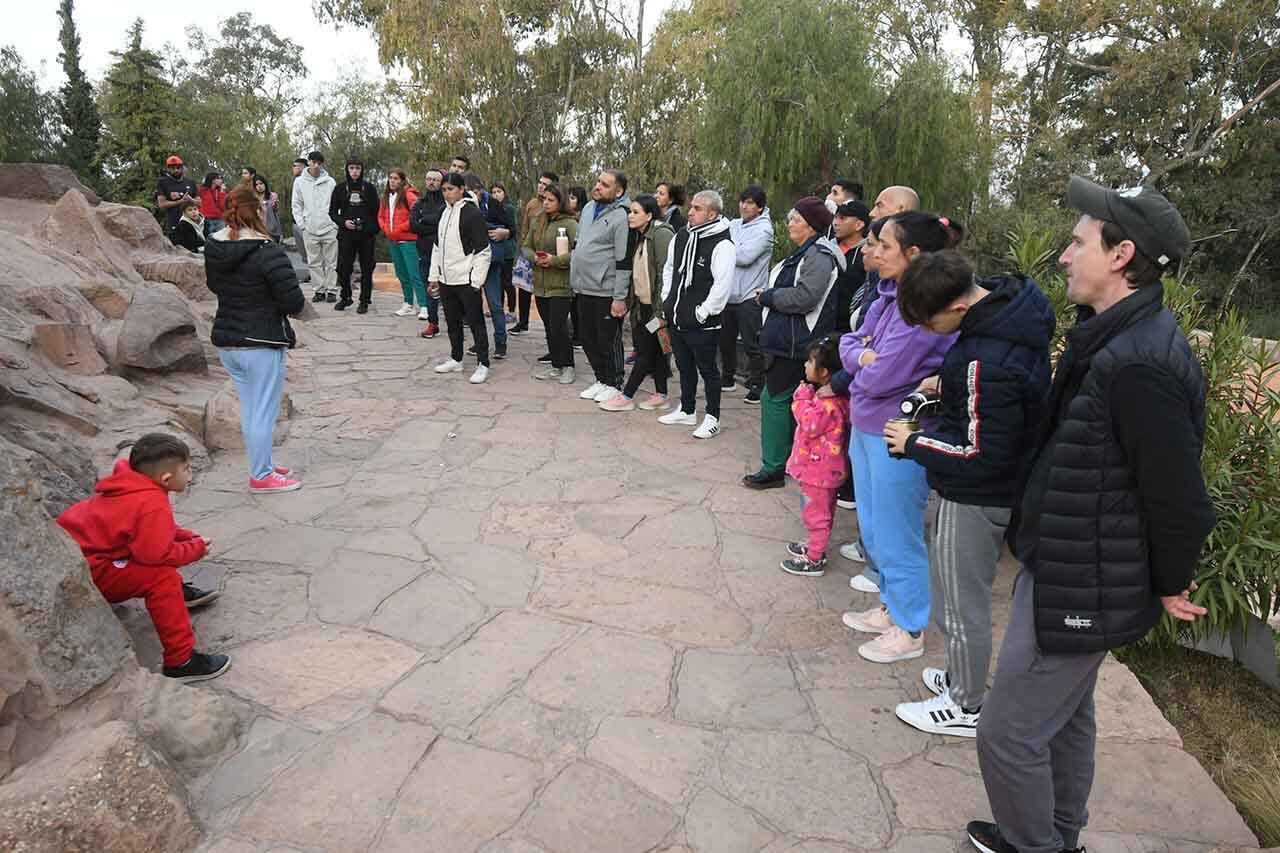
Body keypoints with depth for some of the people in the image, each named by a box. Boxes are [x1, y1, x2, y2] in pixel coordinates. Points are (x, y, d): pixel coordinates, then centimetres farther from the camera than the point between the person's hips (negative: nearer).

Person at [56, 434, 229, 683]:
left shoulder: (137, 488, 5)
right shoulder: (153, 505, -27)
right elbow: (157, 554, -30)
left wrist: (190, 537, 5)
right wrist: (197, 548, -13)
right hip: (86, 572, -11)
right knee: (162, 577, -23)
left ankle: (176, 592, 33)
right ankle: (181, 662, -22)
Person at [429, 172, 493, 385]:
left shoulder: (473, 213, -10)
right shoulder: (445, 213, 13)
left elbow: (483, 251, -13)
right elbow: (438, 247, 18)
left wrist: (476, 280, -16)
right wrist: (434, 276, 14)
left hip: (466, 279, -7)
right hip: (446, 279, 7)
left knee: (475, 321, -2)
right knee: (452, 321, 15)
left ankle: (483, 365, 4)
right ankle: (455, 360, 27)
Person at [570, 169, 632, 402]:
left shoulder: (621, 217, -14)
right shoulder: (588, 208, 11)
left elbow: (624, 261, -16)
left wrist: (620, 297, -18)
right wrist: (574, 280, 19)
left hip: (606, 292, -8)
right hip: (583, 288, 8)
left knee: (609, 341, 2)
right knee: (588, 338, 15)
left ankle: (614, 385, 17)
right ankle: (601, 379, 29)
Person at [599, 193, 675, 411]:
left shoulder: (661, 234, -15)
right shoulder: (639, 236, 13)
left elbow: (666, 274, -19)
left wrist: (661, 311, -20)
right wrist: (633, 300, 15)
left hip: (655, 304, -9)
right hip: (643, 302, 9)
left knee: (646, 350, -2)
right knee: (655, 350, 12)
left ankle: (627, 397, 4)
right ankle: (660, 394, 19)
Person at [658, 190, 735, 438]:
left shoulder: (722, 244, -17)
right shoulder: (682, 236, 8)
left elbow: (723, 284, -22)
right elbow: (669, 268, 21)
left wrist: (703, 312, -19)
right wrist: (667, 298, 13)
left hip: (702, 323, -8)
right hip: (676, 318, 8)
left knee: (707, 369, 3)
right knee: (685, 366, 19)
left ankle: (712, 418, 15)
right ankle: (686, 410, 35)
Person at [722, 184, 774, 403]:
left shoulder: (763, 229, -9)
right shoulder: (733, 225, 12)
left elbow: (745, 256, -19)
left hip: (749, 296, -7)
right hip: (728, 293, 7)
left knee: (752, 344, -4)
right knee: (725, 339, 18)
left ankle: (756, 386, 5)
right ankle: (728, 378, 34)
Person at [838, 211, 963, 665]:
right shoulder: (890, 295, 5)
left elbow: (881, 377, -24)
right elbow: (850, 342, 9)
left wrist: (863, 362, -4)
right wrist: (865, 356, -12)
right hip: (866, 424, 9)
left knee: (896, 534, 7)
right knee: (873, 528, 21)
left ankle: (909, 629, 26)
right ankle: (891, 607, 41)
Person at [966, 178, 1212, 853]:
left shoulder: (1141, 365, -28)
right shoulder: (1114, 339, 5)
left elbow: (1178, 497, -23)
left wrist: (1169, 587, -9)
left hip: (1079, 589, -10)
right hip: (1064, 565, 10)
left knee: (1009, 733, 4)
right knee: (1066, 717, 25)